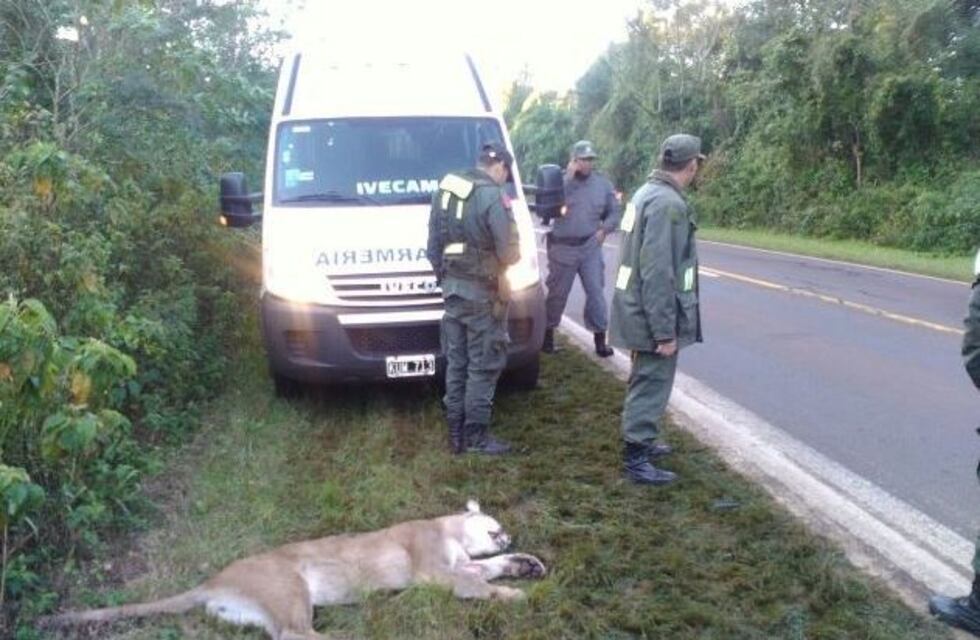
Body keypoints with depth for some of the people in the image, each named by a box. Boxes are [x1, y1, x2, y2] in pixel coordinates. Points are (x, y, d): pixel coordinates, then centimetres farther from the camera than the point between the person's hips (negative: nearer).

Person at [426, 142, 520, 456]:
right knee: (483, 365, 1)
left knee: (456, 363, 13)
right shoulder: (493, 197, -15)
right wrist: (514, 254, 7)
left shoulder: (445, 188, 9)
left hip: (451, 286, 8)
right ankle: (476, 435, 6)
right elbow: (509, 253, -15)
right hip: (481, 291, -7)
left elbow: (434, 241, 11)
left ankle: (456, 433, 20)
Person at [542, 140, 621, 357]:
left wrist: (604, 229, -6)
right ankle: (548, 332, 25)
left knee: (596, 291, 0)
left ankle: (600, 338, 8)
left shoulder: (602, 183, 4)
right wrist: (568, 177, -20)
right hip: (563, 247, -2)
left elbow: (614, 212, 11)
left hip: (590, 247, 2)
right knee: (557, 293, 9)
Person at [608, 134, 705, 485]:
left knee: (645, 381, 23)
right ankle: (635, 459, 9)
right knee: (652, 384, 0)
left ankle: (641, 441, 38)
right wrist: (665, 331, -23)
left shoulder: (647, 192, 10)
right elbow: (658, 273, -26)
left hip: (639, 310, 10)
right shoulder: (668, 203, -22)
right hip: (652, 315, -10)